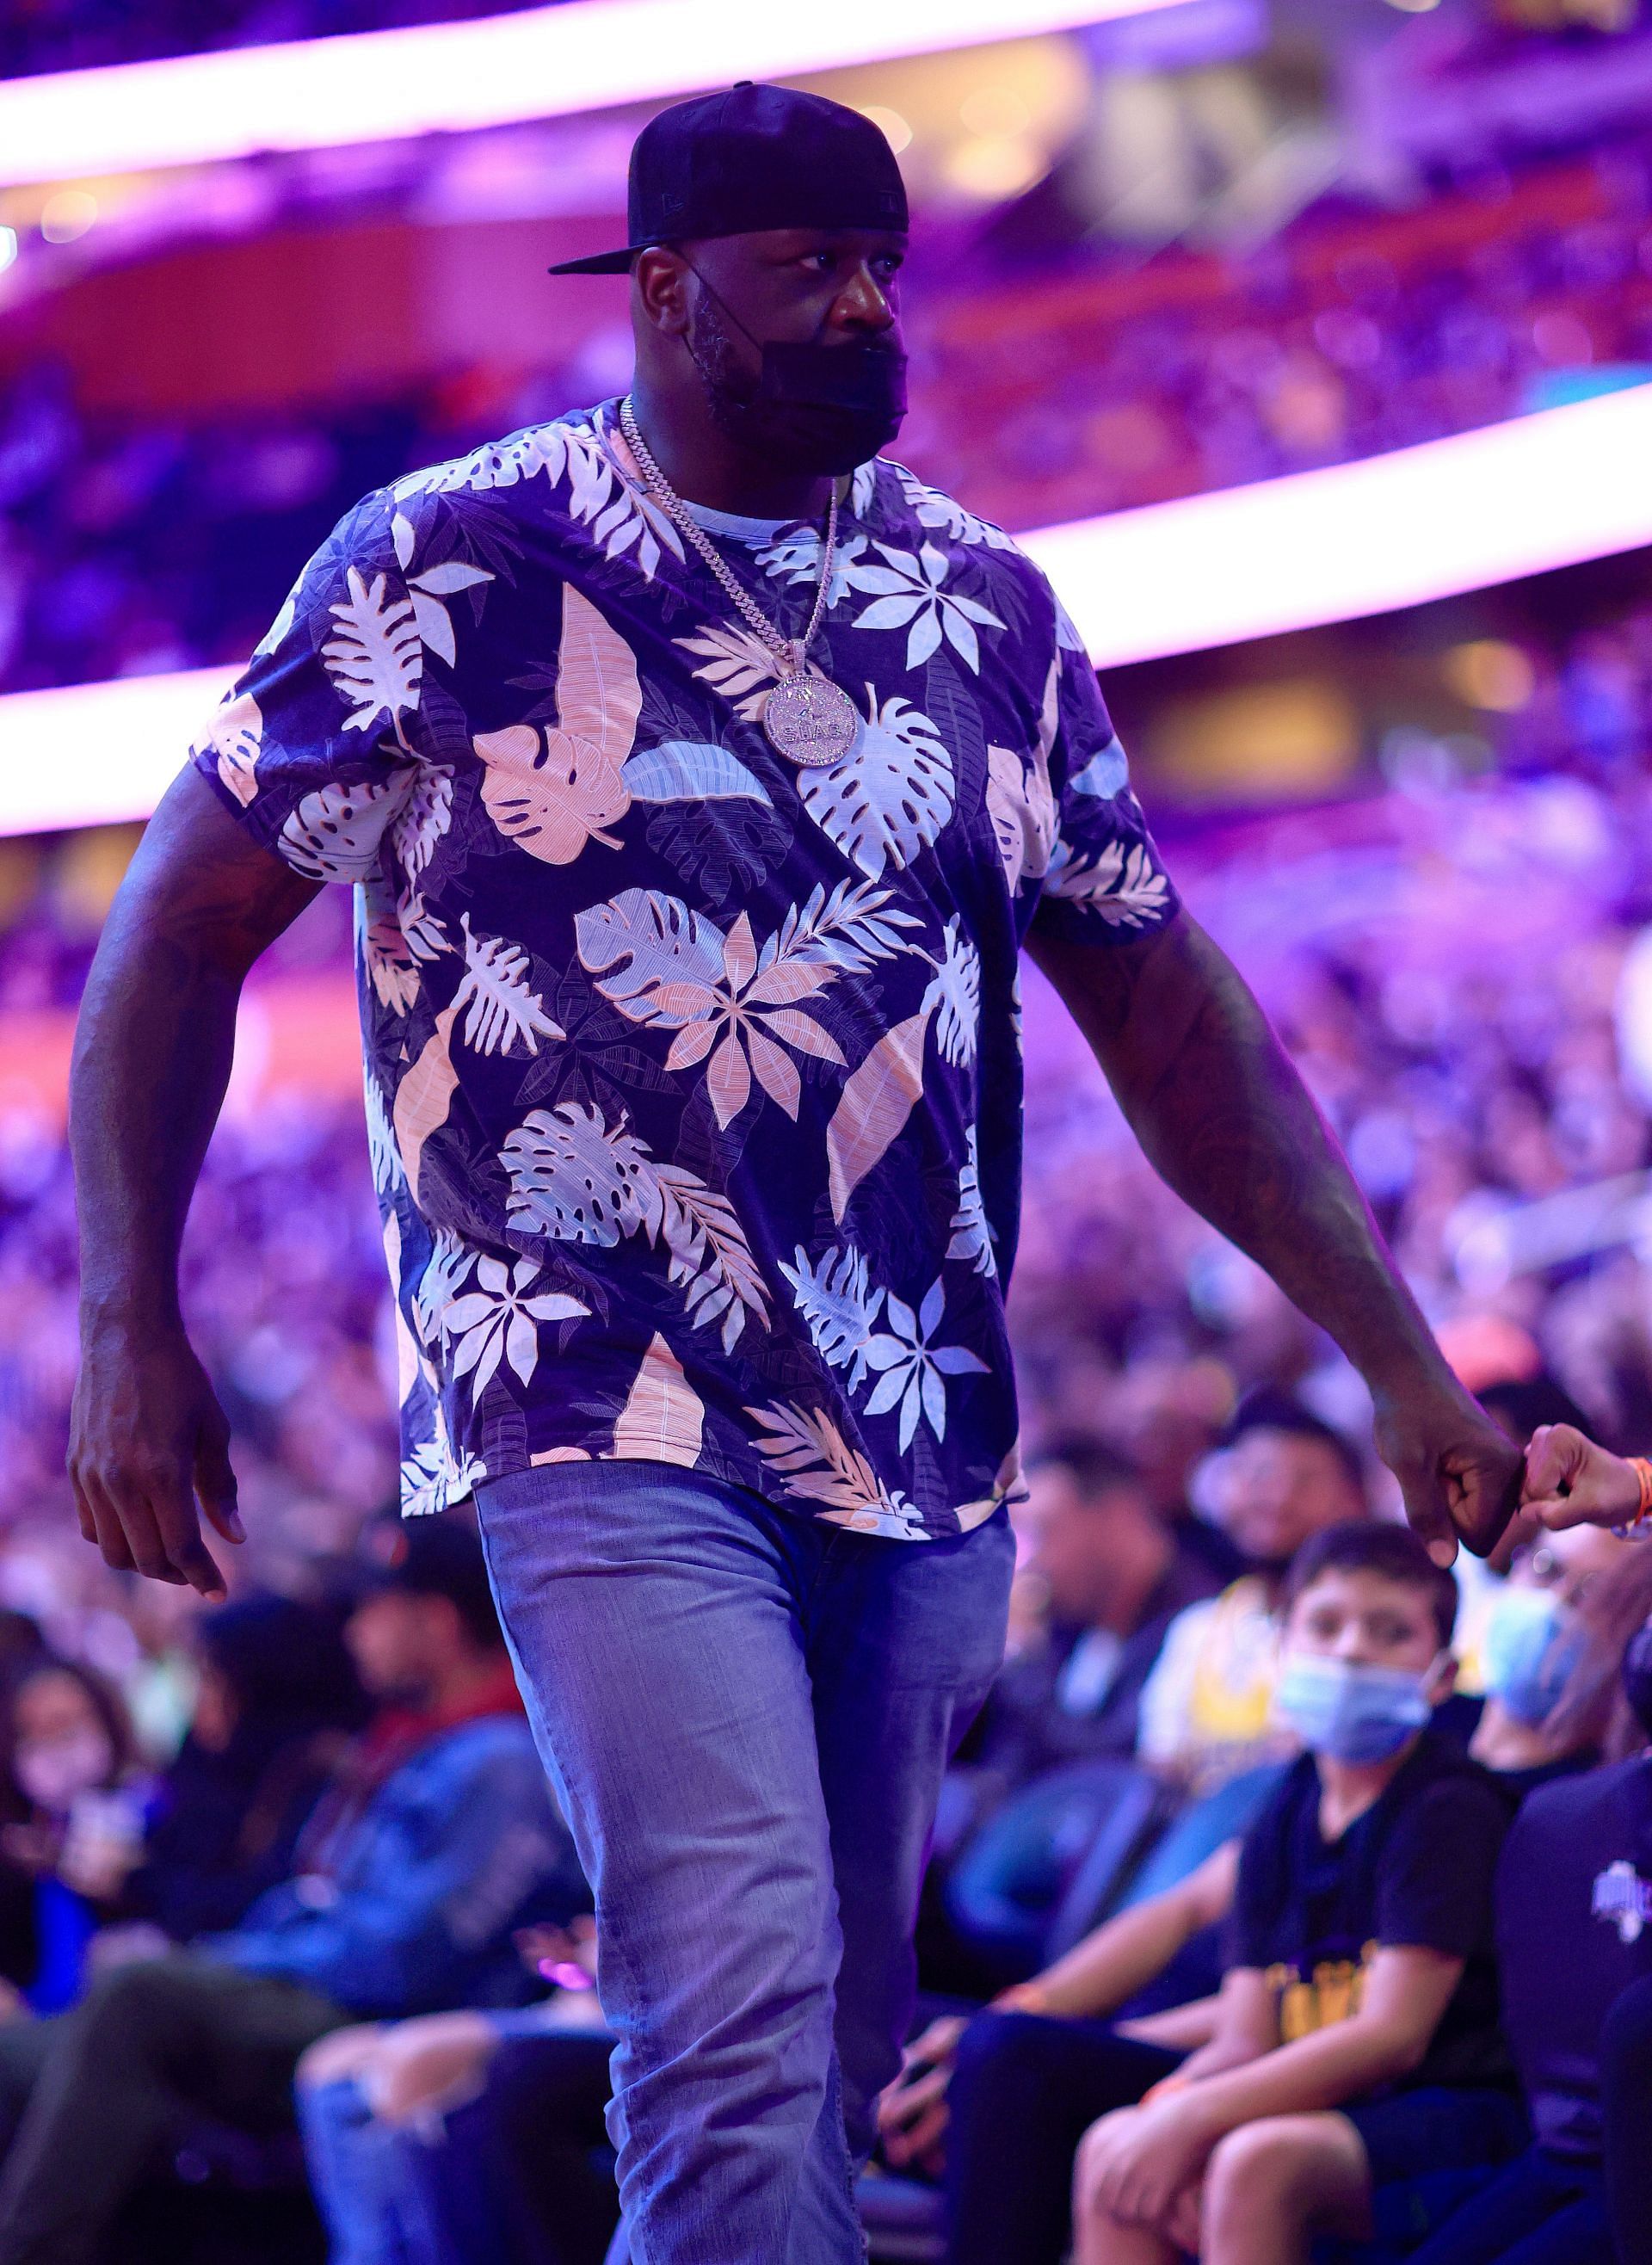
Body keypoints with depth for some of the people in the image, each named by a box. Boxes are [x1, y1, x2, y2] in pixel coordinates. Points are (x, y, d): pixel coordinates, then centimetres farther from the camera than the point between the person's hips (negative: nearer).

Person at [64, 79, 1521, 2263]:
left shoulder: (990, 610, 11)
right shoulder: (451, 566, -2)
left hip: (920, 1441, 5)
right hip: (613, 1422, -5)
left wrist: (1402, 1362, 9)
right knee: (746, 2001, -21)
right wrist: (129, 1327, -7)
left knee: (833, 2065, 8)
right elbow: (183, 925, 2)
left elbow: (1170, 1014, 15)